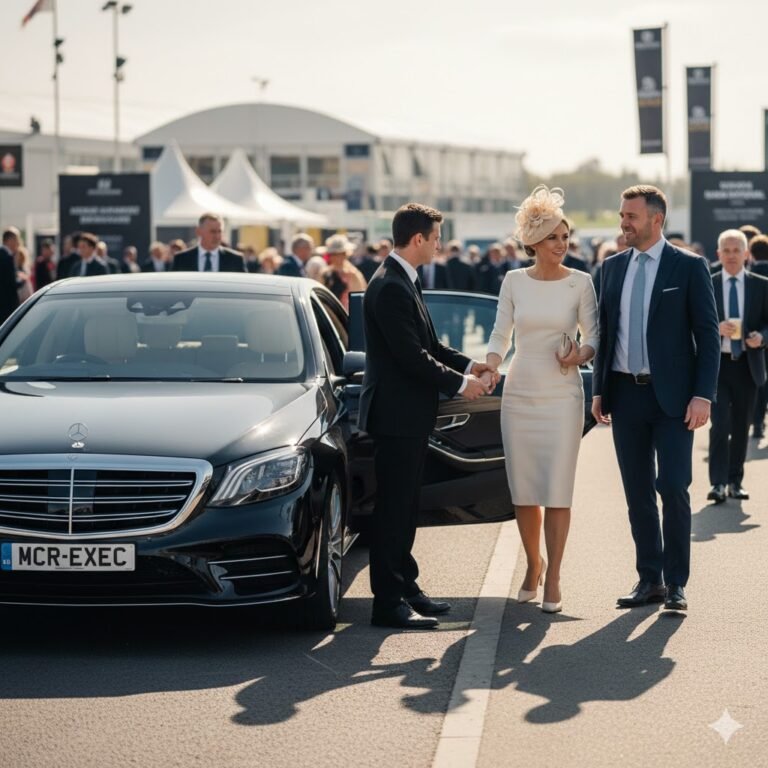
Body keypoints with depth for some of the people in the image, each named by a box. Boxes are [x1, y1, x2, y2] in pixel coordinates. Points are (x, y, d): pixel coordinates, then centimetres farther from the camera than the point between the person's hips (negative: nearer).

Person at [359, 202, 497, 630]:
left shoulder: (405, 282, 14)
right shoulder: (390, 287, -19)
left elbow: (426, 344, 20)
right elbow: (412, 356, -22)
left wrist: (467, 364, 9)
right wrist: (459, 383, -14)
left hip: (412, 415, 10)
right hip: (396, 414, -10)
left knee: (405, 507, 16)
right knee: (393, 509, -6)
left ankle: (405, 587, 24)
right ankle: (389, 602, -3)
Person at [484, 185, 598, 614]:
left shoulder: (580, 283, -1)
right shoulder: (514, 281, 3)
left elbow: (595, 334, 4)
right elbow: (501, 334, 7)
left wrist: (583, 353, -17)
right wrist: (490, 367, -11)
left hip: (562, 395, -2)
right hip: (519, 393, 2)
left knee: (558, 489, -5)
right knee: (523, 488, 7)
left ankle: (553, 579, 2)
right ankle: (534, 564, 27)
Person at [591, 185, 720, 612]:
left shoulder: (689, 267, -4)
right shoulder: (614, 267, 10)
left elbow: (709, 334, -5)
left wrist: (703, 396, -12)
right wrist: (599, 389, 10)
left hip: (672, 397, -5)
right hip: (626, 394, 5)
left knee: (673, 489, -7)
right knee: (638, 493, 8)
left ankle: (676, 584, 2)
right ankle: (650, 580, 16)